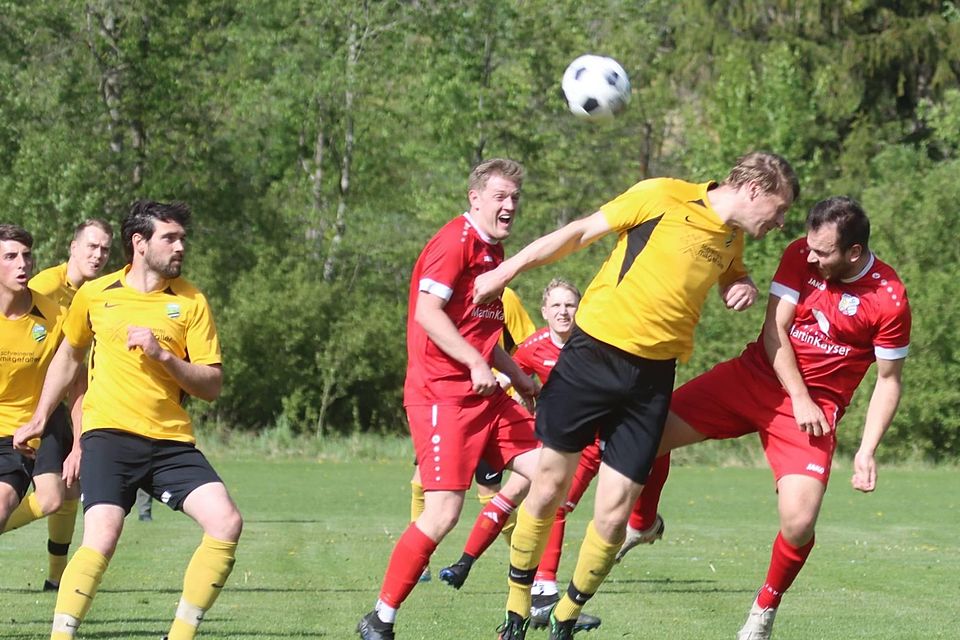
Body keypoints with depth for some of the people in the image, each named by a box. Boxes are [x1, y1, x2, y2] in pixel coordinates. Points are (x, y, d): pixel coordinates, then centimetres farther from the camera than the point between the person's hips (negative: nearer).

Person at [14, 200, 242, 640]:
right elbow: (68, 356, 26)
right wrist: (39, 419, 27)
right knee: (102, 537, -23)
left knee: (226, 522, -15)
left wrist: (163, 356, -13)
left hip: (171, 440, 2)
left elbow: (212, 385, 3)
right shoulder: (95, 294, 7)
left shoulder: (191, 302, 6)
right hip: (109, 434, -2)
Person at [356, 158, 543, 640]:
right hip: (442, 393, -9)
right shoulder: (455, 242, -10)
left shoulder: (493, 251, 19)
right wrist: (477, 363, -24)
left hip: (485, 394, 9)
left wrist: (519, 378, 27)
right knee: (443, 511, -15)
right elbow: (427, 312, -21)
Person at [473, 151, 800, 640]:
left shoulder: (732, 238, 11)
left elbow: (730, 278, 33)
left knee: (613, 513, -2)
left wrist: (743, 287, 8)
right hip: (596, 349, -5)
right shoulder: (663, 197, -7)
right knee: (548, 485, 2)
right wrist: (507, 271, -4)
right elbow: (581, 232, -2)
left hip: (654, 375, 5)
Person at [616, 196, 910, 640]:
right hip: (756, 376, 3)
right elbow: (774, 329, -5)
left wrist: (866, 452, -11)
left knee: (799, 522, -21)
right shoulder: (801, 255, -6)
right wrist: (798, 397, -15)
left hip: (815, 408, -3)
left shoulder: (889, 300, -13)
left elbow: (888, 381, -4)